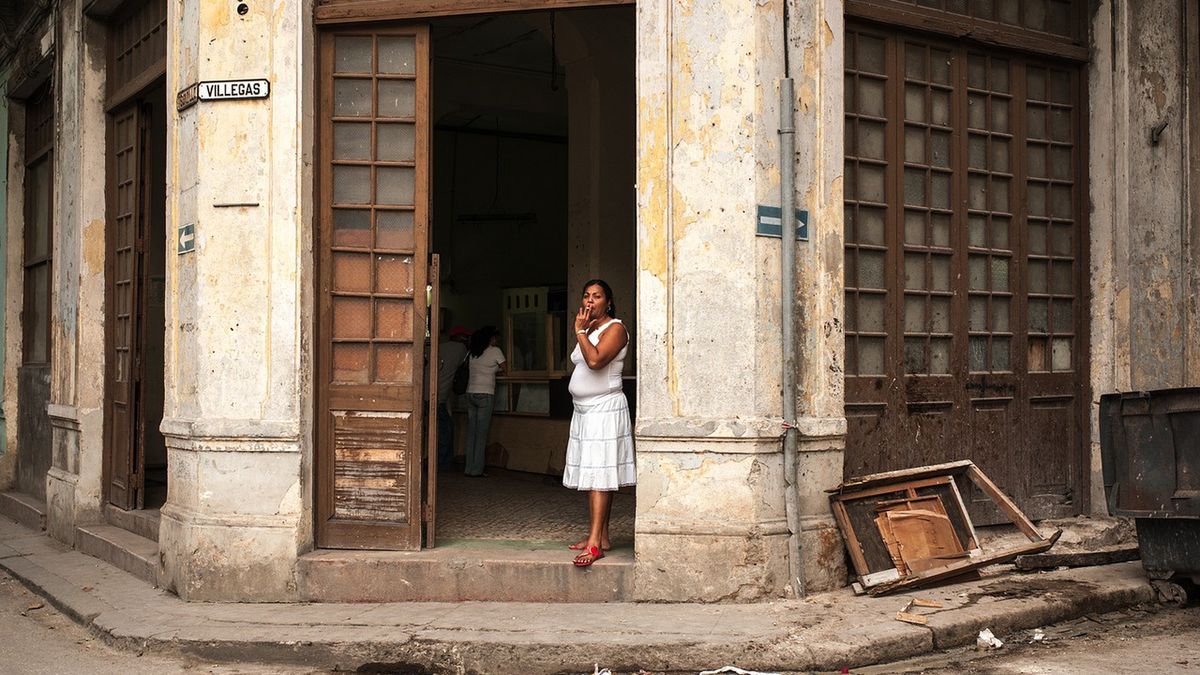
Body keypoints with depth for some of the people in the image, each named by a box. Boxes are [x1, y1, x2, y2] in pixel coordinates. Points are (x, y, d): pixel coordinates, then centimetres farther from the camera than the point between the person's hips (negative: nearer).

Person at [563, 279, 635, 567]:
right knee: (591, 476, 9)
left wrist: (580, 331, -16)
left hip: (605, 410, -9)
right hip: (584, 411, 9)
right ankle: (601, 536, 15)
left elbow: (595, 360, -24)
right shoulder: (589, 331, 18)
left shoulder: (615, 329, -9)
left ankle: (595, 543, -18)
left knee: (599, 475, -14)